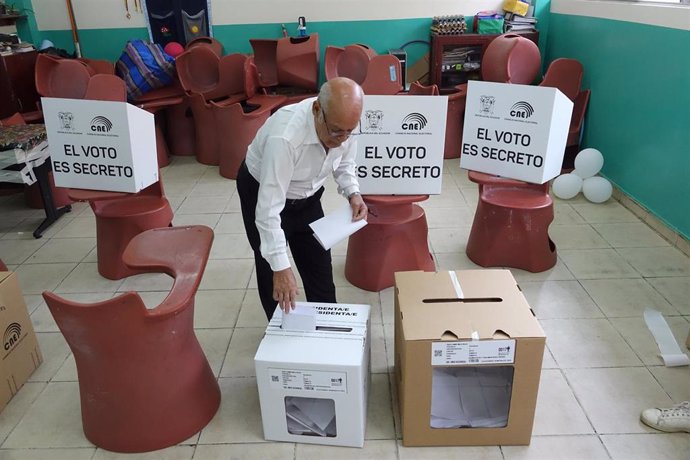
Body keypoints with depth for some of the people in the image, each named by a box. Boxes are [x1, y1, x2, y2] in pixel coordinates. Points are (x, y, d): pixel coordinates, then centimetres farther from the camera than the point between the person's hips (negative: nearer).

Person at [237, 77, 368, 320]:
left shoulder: (344, 124, -22)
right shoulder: (284, 137, -41)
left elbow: (344, 164, 0)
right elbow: (269, 209, -39)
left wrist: (353, 193, -19)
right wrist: (280, 267, -38)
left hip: (306, 195, 5)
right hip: (262, 192, -5)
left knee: (319, 266, 12)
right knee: (273, 272, 4)